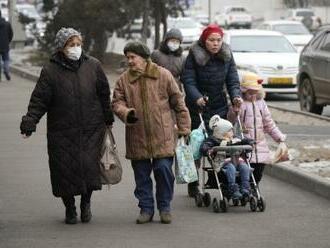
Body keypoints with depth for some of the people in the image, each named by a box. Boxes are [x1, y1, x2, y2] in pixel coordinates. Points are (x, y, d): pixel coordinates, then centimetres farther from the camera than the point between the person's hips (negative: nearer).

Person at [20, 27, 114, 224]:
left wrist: (108, 119, 18)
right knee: (65, 171, 0)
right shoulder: (51, 71, -4)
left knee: (90, 167, -7)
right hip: (62, 132, -1)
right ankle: (70, 208, 22)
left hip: (91, 130, 1)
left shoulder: (93, 66, 3)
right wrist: (29, 123, -15)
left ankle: (86, 202, 20)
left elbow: (104, 94, 13)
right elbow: (39, 100, -4)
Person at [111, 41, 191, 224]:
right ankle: (146, 208, 17)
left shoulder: (163, 75, 0)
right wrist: (125, 113, -17)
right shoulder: (124, 80, 5)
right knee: (141, 174, 6)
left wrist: (184, 127, 5)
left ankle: (164, 207, 10)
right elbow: (117, 102, 6)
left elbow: (178, 102, 5)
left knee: (164, 170, -5)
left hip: (162, 136, -2)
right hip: (137, 137, 2)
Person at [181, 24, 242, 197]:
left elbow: (232, 79, 0)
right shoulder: (194, 56, -10)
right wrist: (197, 98, -33)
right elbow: (188, 81, -16)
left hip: (219, 106, 3)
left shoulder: (227, 56, 1)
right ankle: (193, 185, 12)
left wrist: (236, 95, -19)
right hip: (196, 106, -3)